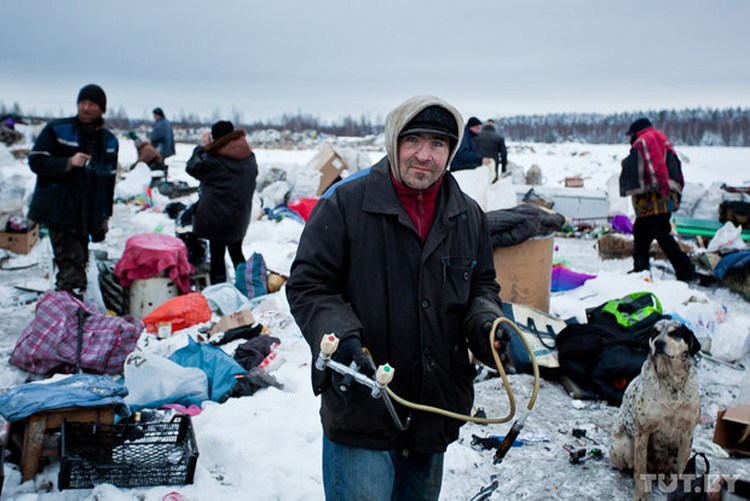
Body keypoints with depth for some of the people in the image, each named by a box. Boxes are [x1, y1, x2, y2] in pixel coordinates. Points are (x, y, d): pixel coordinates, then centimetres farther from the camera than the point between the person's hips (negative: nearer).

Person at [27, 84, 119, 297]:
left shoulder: (109, 141, 11)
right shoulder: (56, 130, -3)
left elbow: (109, 180, 16)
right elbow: (36, 161, -7)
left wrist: (105, 215, 16)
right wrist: (68, 163, -22)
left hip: (87, 215, 5)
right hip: (58, 210, -5)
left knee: (78, 261, 12)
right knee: (72, 264, -14)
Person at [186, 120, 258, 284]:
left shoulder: (214, 159, -18)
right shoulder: (249, 157, 2)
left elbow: (191, 167, -6)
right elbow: (254, 174, 18)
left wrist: (202, 147, 2)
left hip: (218, 219, -6)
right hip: (240, 217, 7)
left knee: (217, 255, 0)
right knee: (237, 253, 21)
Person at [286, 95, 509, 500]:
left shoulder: (468, 216, 5)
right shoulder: (345, 203, -11)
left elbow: (482, 285, 17)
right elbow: (307, 285, -9)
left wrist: (486, 323, -5)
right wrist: (342, 339, -25)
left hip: (437, 410, 6)